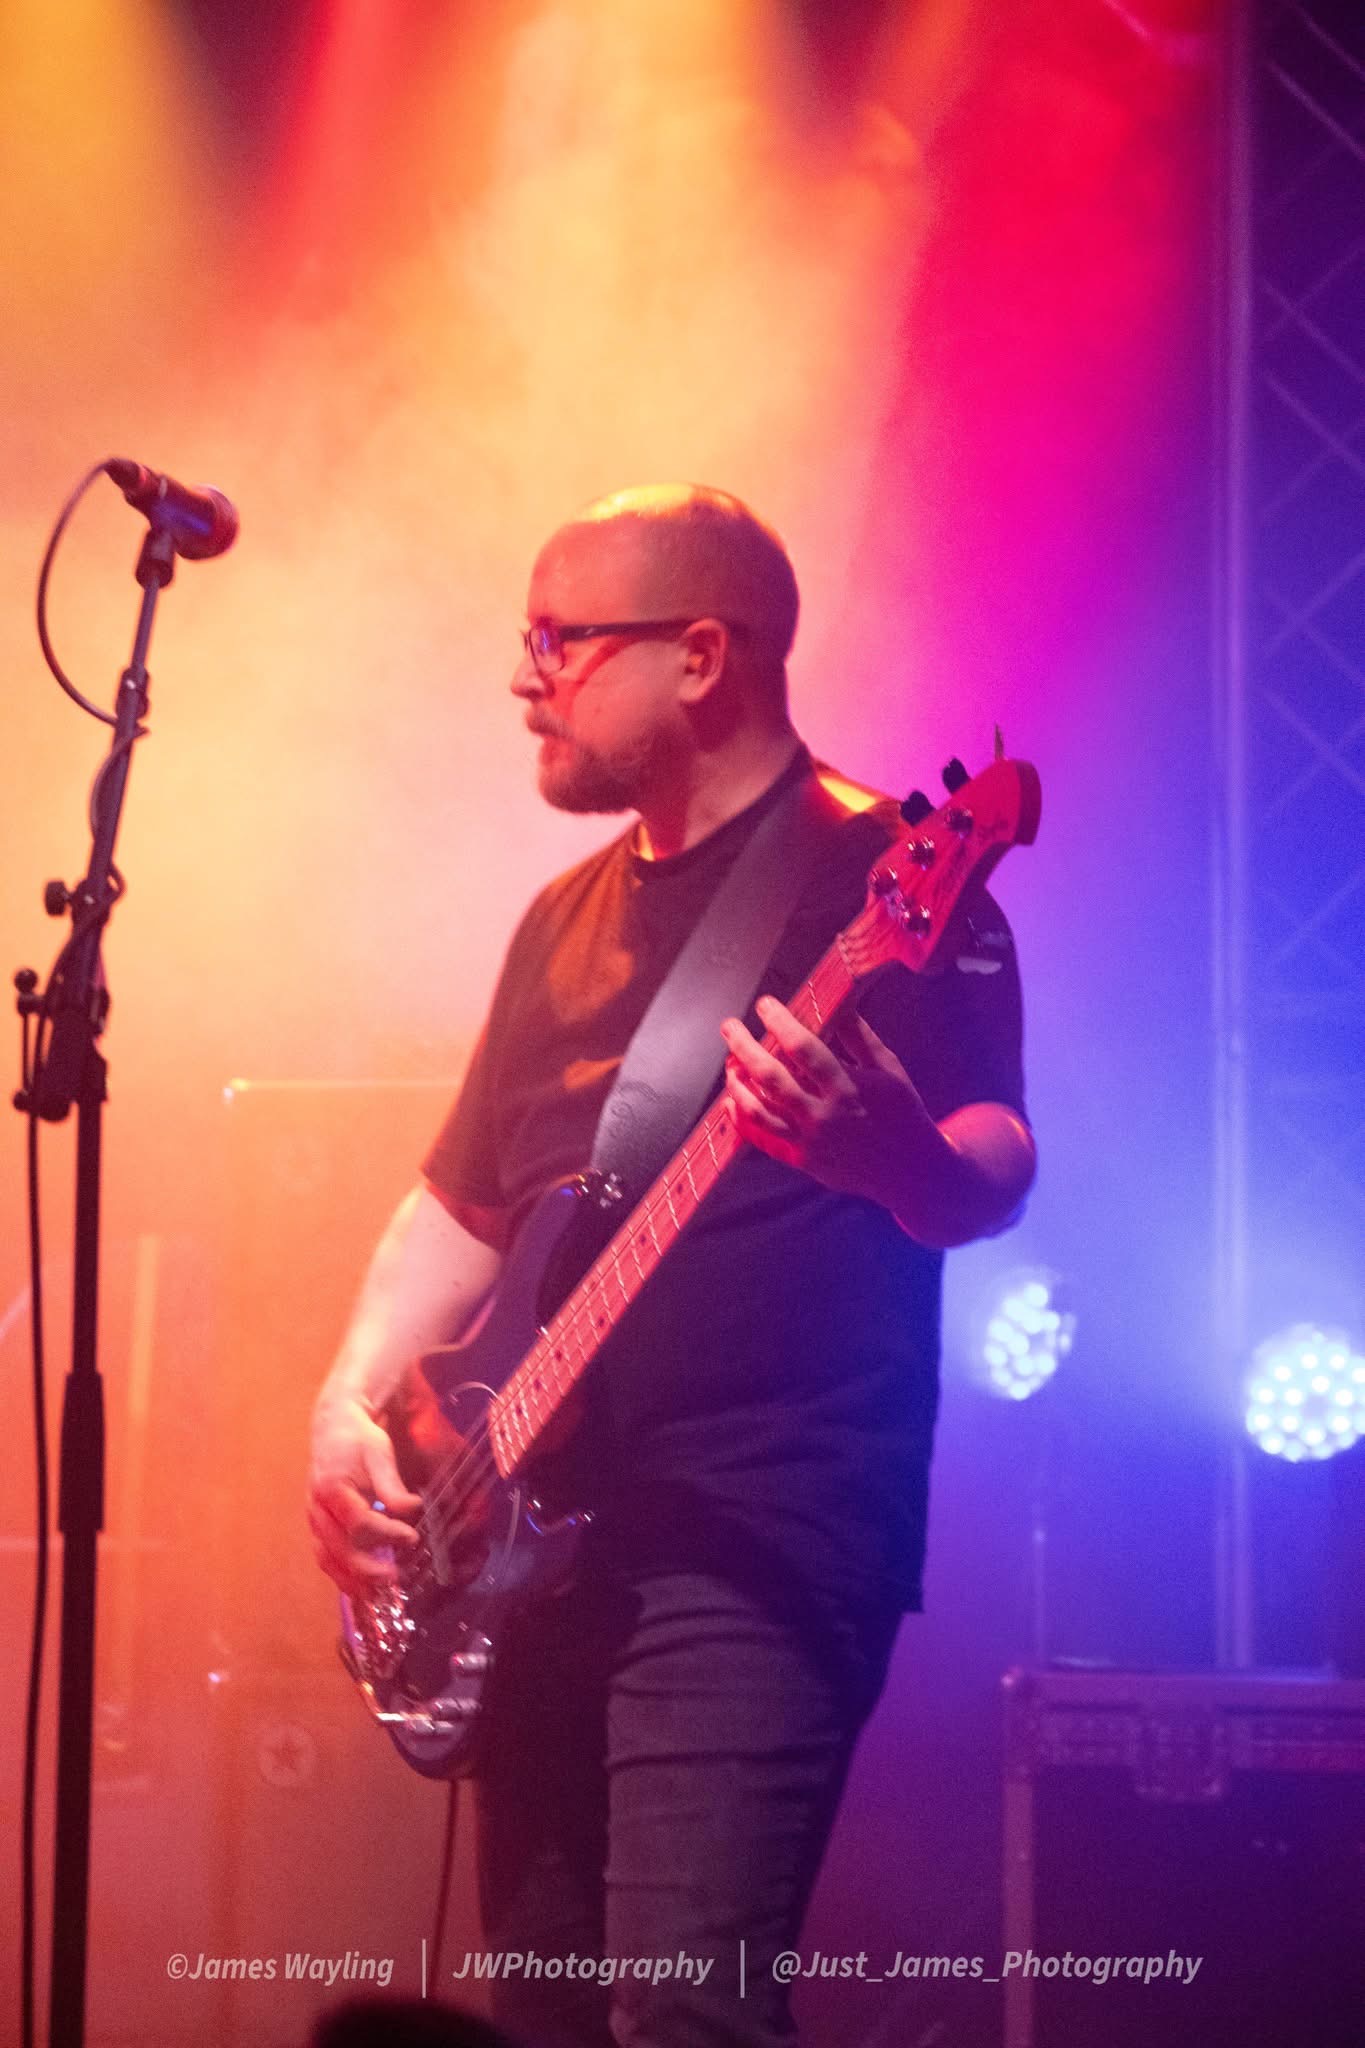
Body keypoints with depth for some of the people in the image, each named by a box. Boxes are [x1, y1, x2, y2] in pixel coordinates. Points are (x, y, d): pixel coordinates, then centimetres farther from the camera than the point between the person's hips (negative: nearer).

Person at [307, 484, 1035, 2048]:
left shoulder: (877, 876, -4)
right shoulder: (569, 918, 19)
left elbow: (997, 1169, -14)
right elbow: (459, 1203, 23)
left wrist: (892, 1154, -37)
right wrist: (354, 1401, 7)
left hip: (758, 1541, -8)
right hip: (537, 1543, 8)